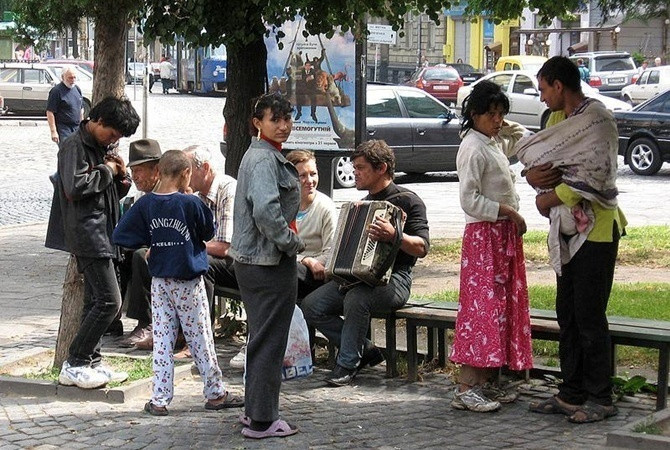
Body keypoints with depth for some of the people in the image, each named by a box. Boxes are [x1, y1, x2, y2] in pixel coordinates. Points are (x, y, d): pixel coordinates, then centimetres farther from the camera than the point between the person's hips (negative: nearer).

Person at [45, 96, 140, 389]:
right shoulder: (75, 146, -11)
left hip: (103, 232, 10)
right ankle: (74, 365, -7)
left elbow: (117, 192, 23)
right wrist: (106, 171, -13)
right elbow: (74, 187, -24)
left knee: (96, 301, 11)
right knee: (109, 301, -13)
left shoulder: (105, 147, 17)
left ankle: (91, 362, 17)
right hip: (87, 234, -10)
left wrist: (121, 176, 2)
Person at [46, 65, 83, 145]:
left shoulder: (77, 89, 12)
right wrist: (53, 131, -19)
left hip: (77, 128, 7)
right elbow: (50, 112, -14)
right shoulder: (56, 91, -11)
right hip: (63, 129, -7)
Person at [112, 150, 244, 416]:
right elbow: (208, 233, 1)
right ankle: (215, 393, 18)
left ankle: (159, 400, 6)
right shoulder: (190, 203, -14)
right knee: (200, 339, 6)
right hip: (188, 283, -3)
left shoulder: (145, 204, -4)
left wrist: (150, 241, 8)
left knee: (162, 340, 6)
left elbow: (120, 236, -3)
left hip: (159, 282, 3)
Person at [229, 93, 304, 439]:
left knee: (261, 337, 19)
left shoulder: (263, 155, 15)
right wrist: (293, 243, -17)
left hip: (251, 260, 11)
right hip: (270, 262, -11)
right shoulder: (264, 159, -17)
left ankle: (255, 409, 29)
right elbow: (266, 210, -30)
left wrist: (288, 242, 14)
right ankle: (262, 420, 2)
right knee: (269, 341, -4)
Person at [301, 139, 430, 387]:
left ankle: (348, 364, -18)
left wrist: (395, 235, -33)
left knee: (356, 299, -37)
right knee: (311, 305, -12)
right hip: (356, 275, 8)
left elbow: (422, 247, -16)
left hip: (392, 279, -8)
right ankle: (364, 350, 0)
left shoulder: (407, 200, -5)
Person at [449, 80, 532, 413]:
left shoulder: (494, 143, 13)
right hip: (483, 235, -10)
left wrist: (509, 129, 16)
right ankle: (465, 389, -13)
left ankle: (485, 382, 13)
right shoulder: (473, 148, -14)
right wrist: (508, 211, -18)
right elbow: (469, 201, -21)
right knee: (482, 306, -12)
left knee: (503, 307, 9)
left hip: (505, 235, 10)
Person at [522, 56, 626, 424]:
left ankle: (600, 398, 4)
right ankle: (571, 393, 19)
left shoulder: (597, 118, -14)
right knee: (567, 314, 12)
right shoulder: (560, 119, 15)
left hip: (596, 230, -9)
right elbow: (534, 157, 13)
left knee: (589, 316, -5)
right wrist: (533, 175, -10)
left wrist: (550, 198, -14)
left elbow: (593, 176, -24)